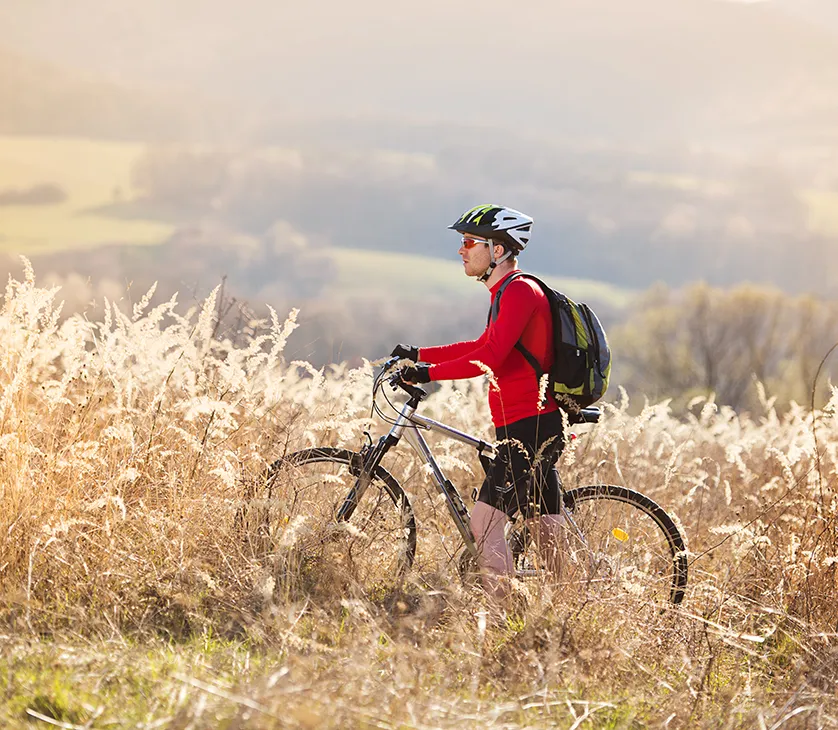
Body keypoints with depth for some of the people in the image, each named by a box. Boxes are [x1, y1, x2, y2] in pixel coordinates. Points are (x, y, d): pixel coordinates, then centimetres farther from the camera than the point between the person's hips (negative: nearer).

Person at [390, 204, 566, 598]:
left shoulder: (520, 291, -13)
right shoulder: (510, 292, 19)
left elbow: (490, 357, -23)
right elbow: (483, 346, 29)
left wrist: (428, 372, -20)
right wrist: (418, 354, 24)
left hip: (529, 428, -10)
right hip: (537, 428, 10)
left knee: (485, 521, -11)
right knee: (548, 529, 9)